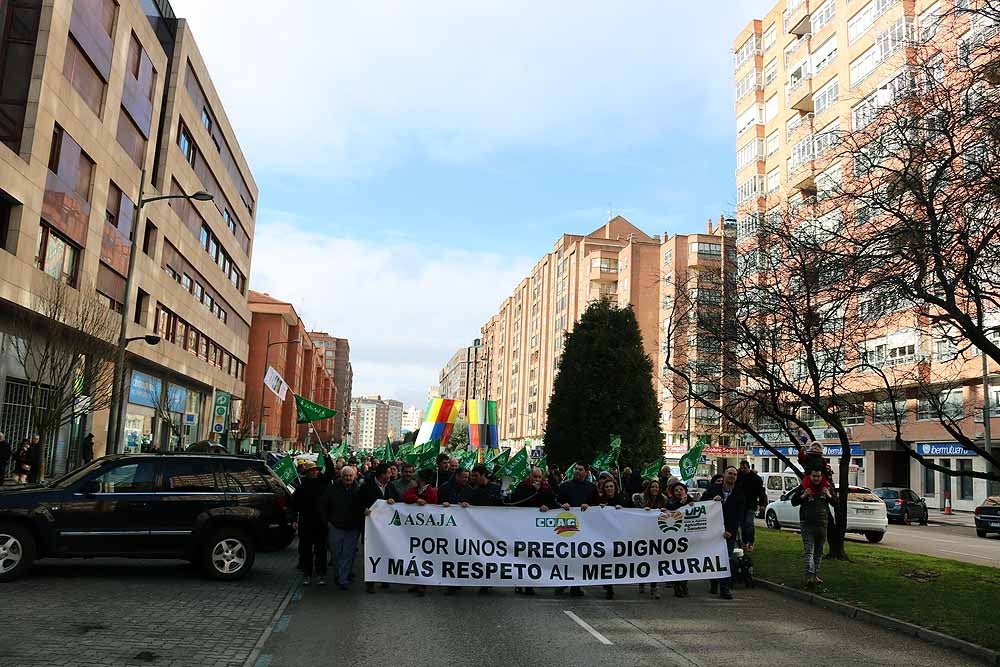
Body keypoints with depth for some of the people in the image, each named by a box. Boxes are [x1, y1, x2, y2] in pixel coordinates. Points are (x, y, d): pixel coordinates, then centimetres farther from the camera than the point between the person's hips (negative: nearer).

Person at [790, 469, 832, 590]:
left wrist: (829, 496, -9)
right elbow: (793, 502, 2)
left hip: (822, 524, 4)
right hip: (807, 524, -4)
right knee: (808, 551, -13)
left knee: (819, 551, 13)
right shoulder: (803, 487, 0)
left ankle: (815, 575, 24)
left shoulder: (826, 487, 9)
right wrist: (803, 496, -15)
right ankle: (809, 577, -24)